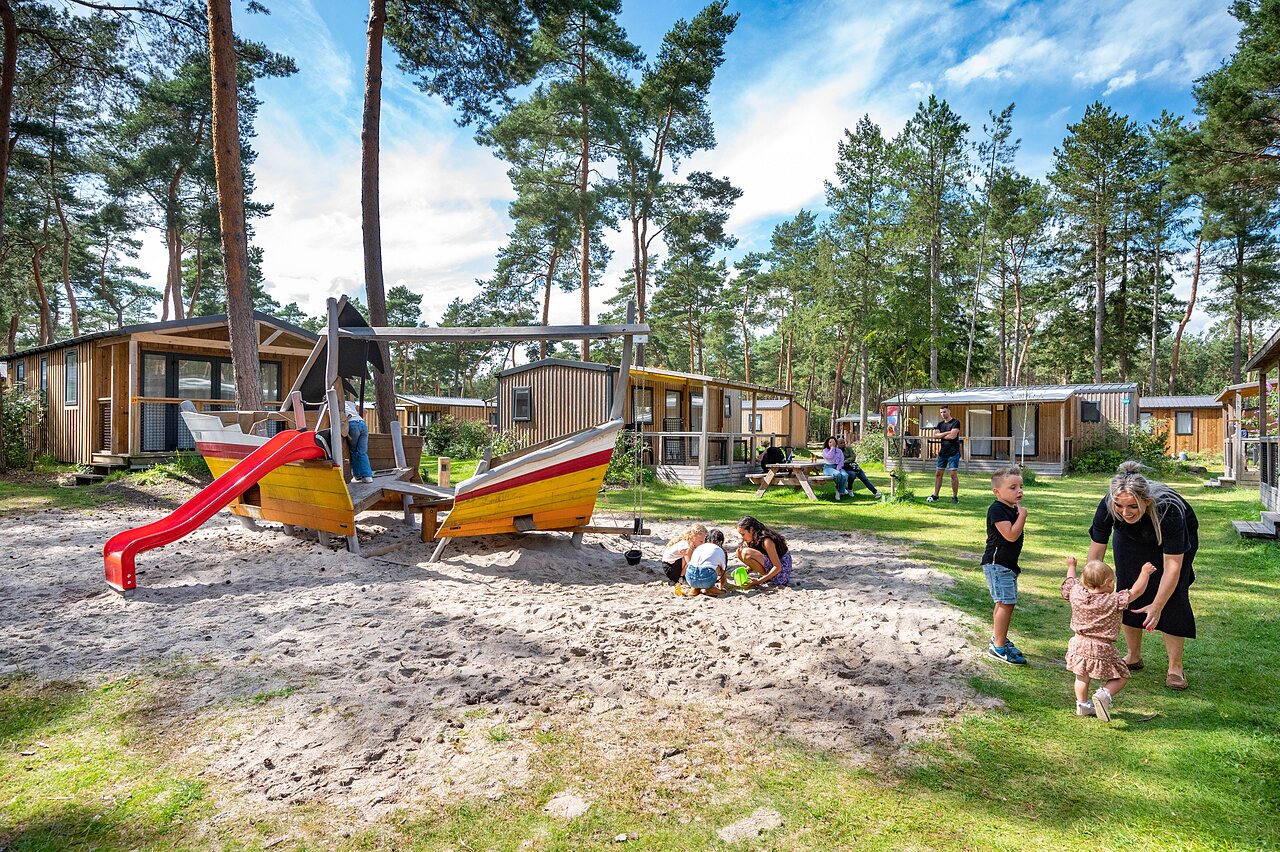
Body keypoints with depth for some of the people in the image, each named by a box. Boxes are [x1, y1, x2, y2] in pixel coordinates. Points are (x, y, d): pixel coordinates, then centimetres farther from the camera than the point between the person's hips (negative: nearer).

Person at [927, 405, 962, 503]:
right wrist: (946, 433, -13)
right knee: (938, 474, 7)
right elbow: (936, 435, 0)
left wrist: (942, 435, -2)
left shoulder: (955, 422, -6)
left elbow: (952, 436, -17)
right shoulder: (940, 424, 14)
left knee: (954, 474, -6)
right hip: (943, 451, 6)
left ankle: (955, 497, 2)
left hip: (953, 452, -6)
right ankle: (935, 496, 12)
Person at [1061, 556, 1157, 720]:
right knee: (1121, 677, 13)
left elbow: (1070, 581, 17)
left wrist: (1071, 566, 35)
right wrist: (1145, 573, 8)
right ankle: (1104, 694, -10)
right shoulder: (1114, 601, -15)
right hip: (1101, 649, -4)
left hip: (1079, 645, 5)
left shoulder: (1076, 593, -5)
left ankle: (1082, 705, 25)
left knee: (1082, 677, 24)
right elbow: (1136, 591, -6)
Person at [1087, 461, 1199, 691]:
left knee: (1172, 598, -11)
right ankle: (1133, 657, 16)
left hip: (1177, 539, -3)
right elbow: (1096, 552, -23)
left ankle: (1175, 667, 3)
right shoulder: (1107, 506, -35)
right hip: (1131, 540, 3)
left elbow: (1172, 567, -36)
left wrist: (1156, 607, -36)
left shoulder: (1168, 510, -42)